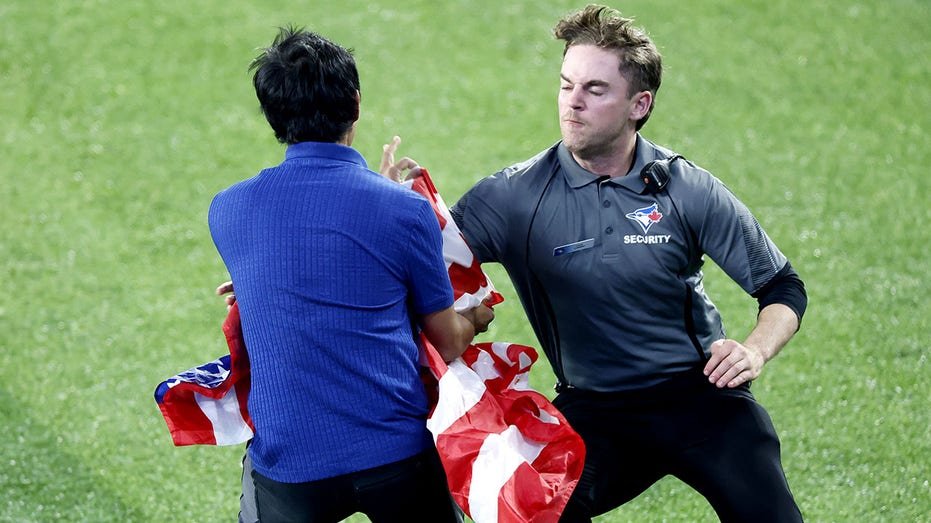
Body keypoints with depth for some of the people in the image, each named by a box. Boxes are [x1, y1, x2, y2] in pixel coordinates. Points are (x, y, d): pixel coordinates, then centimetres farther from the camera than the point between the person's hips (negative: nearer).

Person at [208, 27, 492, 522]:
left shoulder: (226, 210, 0)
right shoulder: (404, 210, -8)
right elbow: (449, 344, 4)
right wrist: (474, 318, 28)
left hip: (288, 461, 1)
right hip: (397, 455, -1)